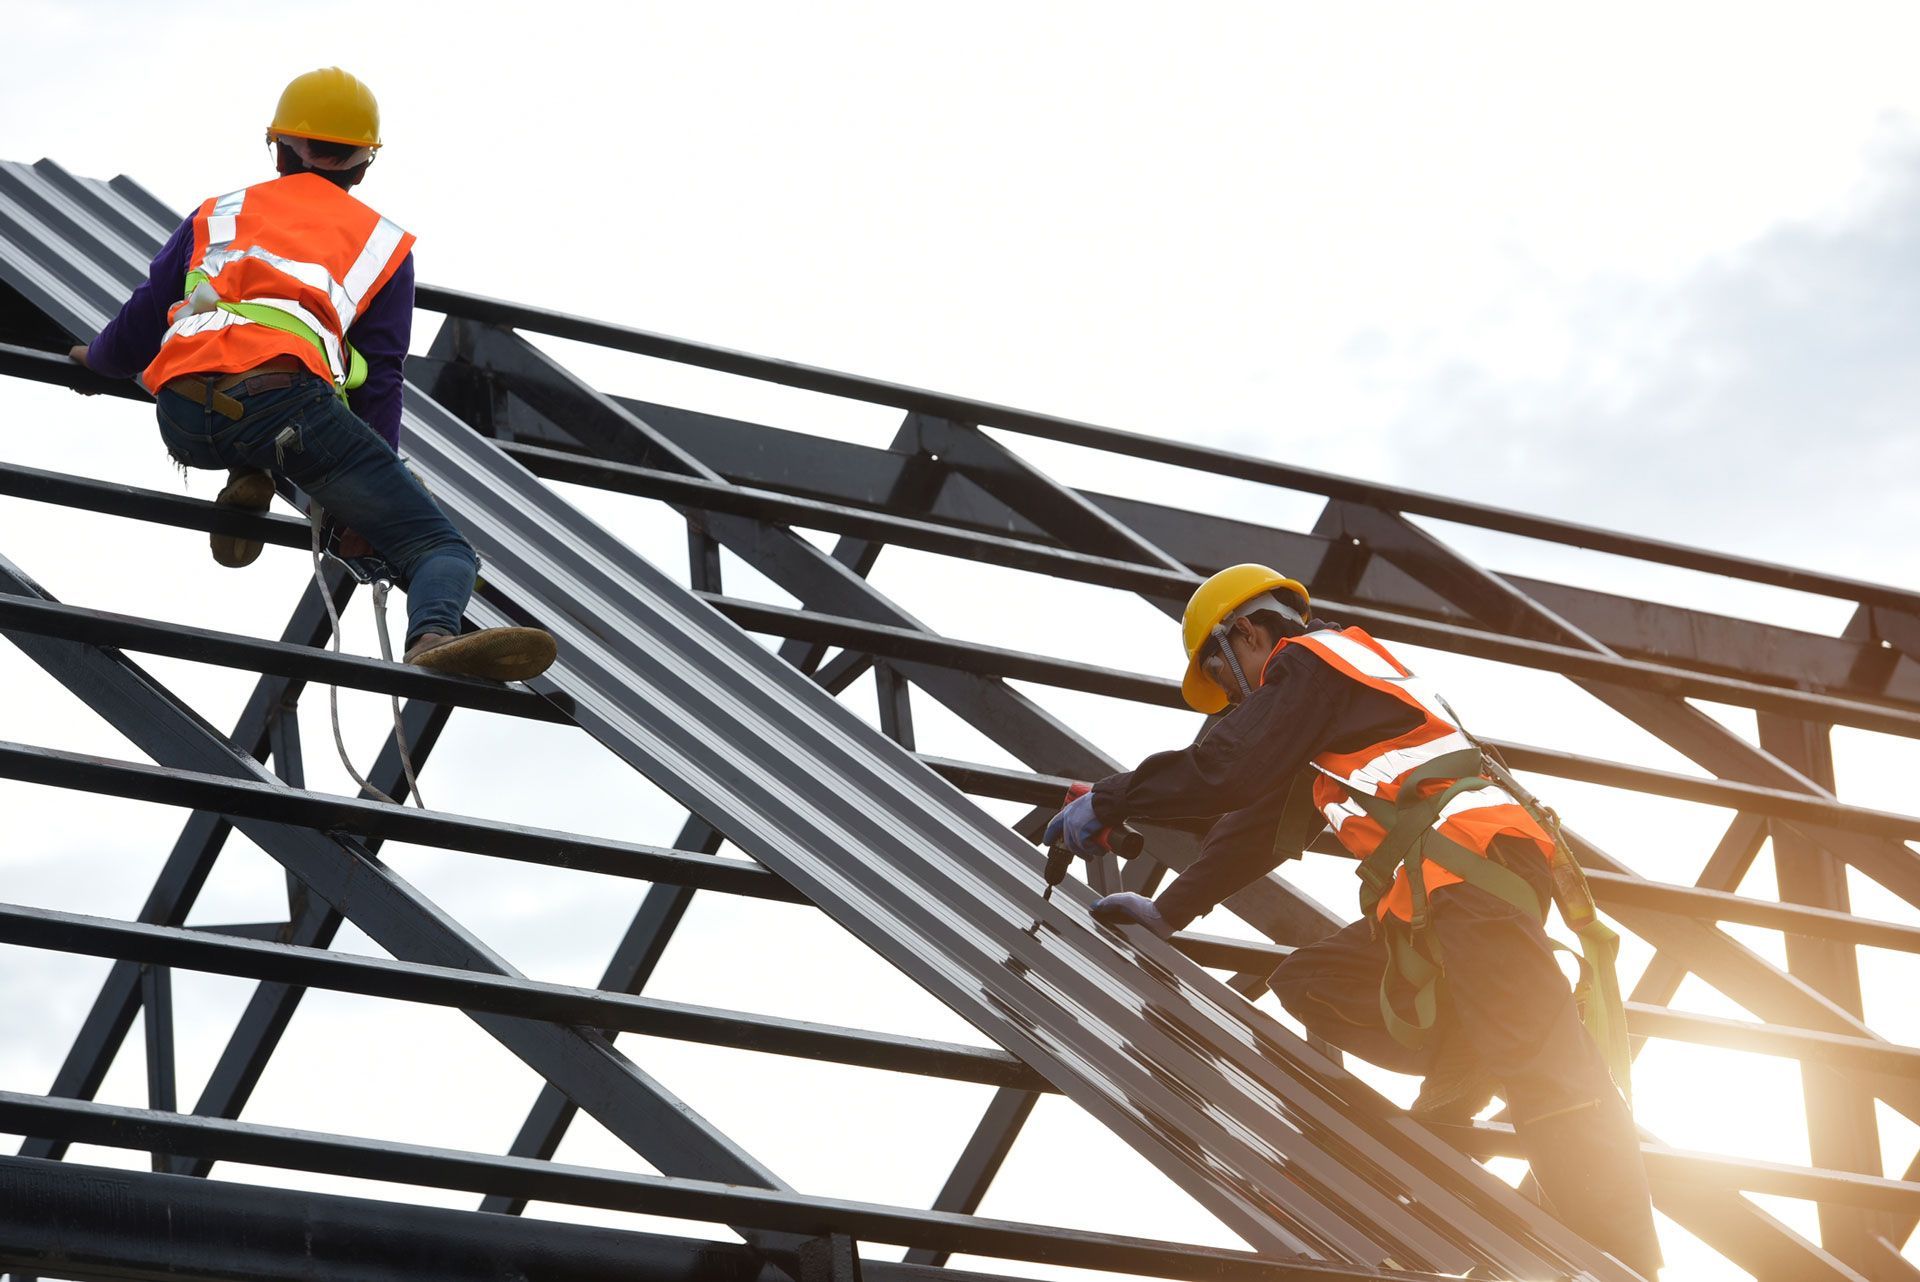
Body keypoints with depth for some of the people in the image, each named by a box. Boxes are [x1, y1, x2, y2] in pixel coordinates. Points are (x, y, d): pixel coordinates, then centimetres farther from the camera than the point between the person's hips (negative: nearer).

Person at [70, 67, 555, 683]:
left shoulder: (219, 215, 31)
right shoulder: (384, 244, 26)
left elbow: (142, 320, 33)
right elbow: (379, 382, 19)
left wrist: (97, 358, 56)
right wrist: (365, 510, 21)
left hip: (183, 423, 3)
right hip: (283, 396, -3)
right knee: (443, 550, -3)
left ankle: (248, 483, 11)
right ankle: (435, 635, -38)